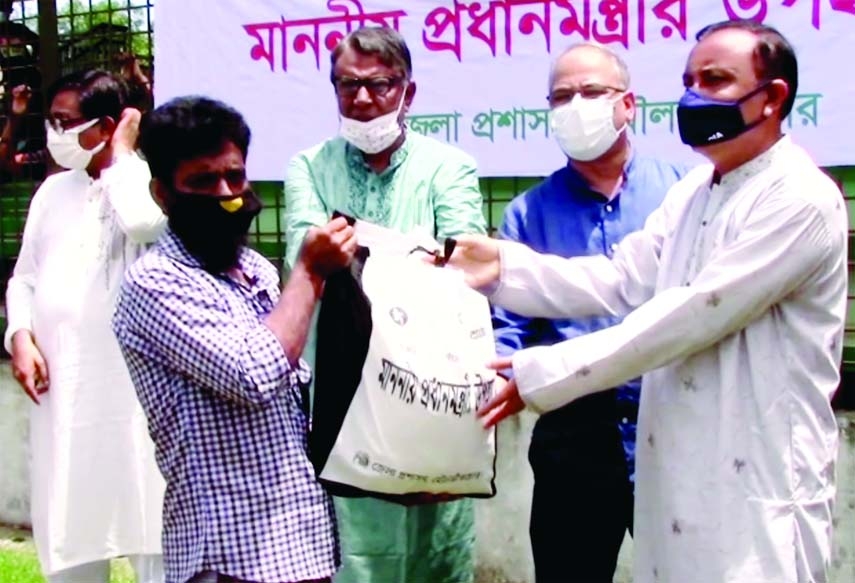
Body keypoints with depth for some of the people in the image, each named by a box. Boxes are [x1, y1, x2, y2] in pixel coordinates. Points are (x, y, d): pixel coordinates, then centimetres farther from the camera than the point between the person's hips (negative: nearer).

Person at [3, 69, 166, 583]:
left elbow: (141, 223, -28)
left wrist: (121, 152, -13)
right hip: (61, 384, 6)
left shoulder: (148, 182, -5)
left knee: (147, 525, -1)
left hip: (129, 383, -6)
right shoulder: (53, 190, 14)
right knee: (69, 537, 14)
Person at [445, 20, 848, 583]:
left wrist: (546, 373, -21)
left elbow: (693, 314, -22)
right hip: (673, 469, 8)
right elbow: (621, 280, 5)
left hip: (757, 483, -7)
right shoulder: (691, 191, 12)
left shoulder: (798, 199, -16)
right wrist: (504, 266, -8)